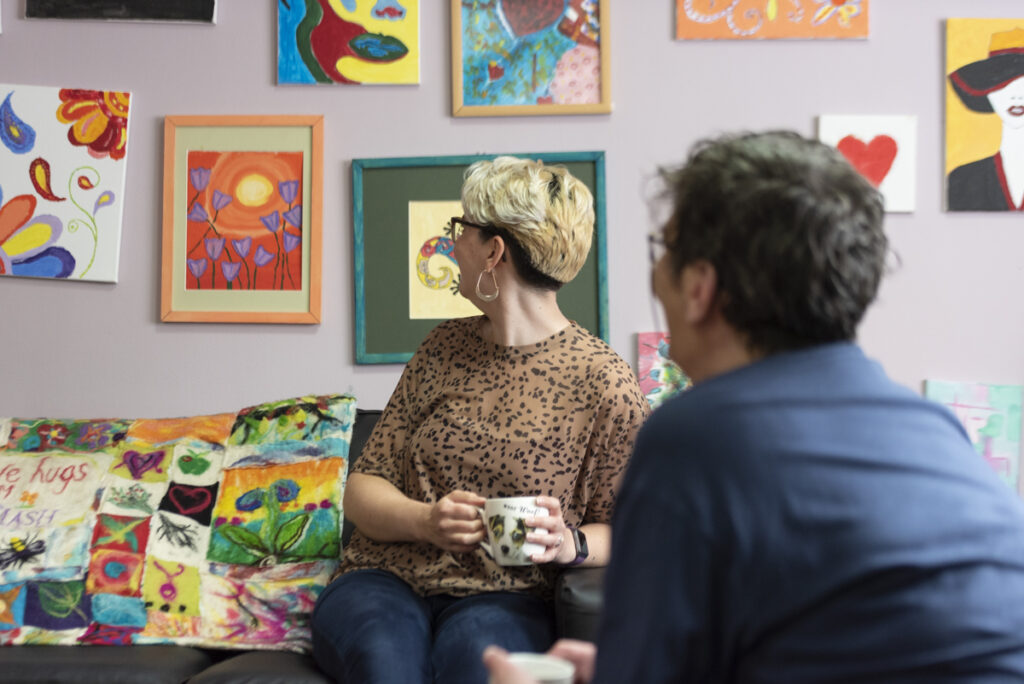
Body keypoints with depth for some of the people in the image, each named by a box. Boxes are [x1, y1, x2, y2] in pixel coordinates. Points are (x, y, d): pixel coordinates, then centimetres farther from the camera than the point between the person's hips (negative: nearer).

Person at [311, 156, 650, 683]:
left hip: (503, 596, -2)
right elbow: (362, 488, 9)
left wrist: (570, 542, -19)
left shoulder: (604, 381, -2)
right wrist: (425, 520, -12)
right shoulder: (446, 346, 12)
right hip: (386, 577, 3)